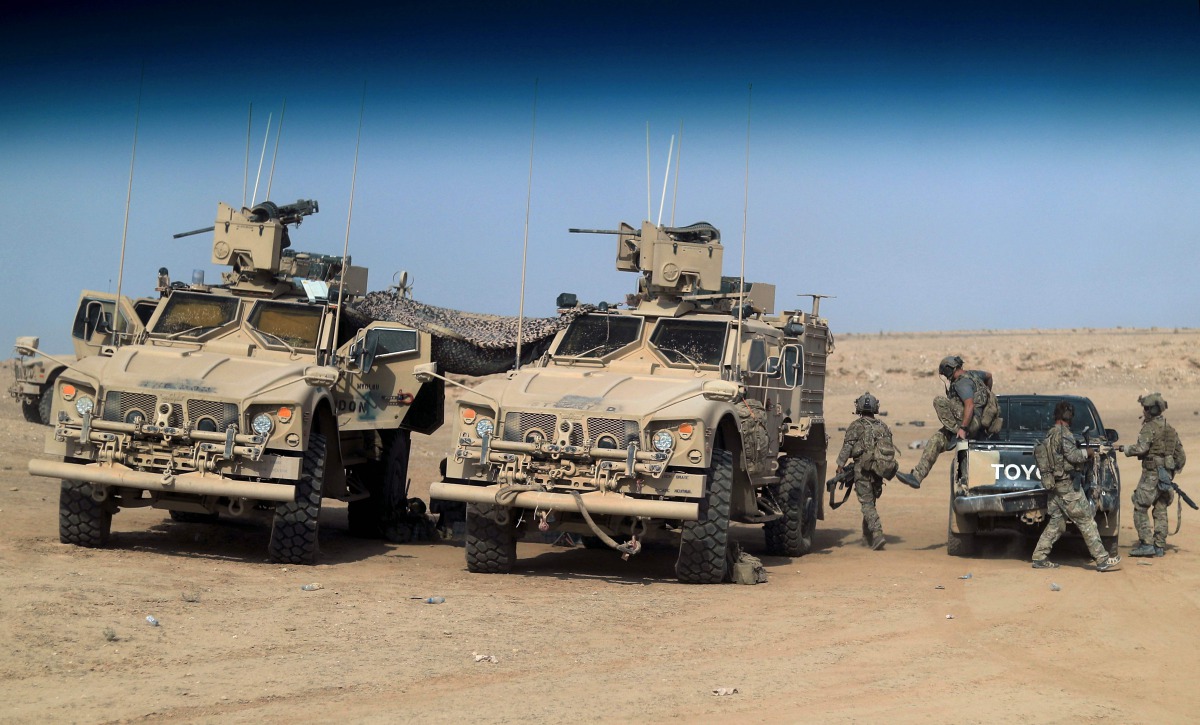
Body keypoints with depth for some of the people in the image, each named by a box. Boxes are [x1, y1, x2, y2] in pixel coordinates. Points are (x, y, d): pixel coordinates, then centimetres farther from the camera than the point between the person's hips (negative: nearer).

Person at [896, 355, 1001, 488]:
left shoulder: (962, 383, -12)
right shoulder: (972, 374, 17)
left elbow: (970, 406, -23)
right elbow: (989, 375, 36)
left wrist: (962, 428, -26)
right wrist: (987, 394, 49)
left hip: (973, 421, -10)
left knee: (939, 401, -20)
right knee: (937, 438, 2)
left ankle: (957, 432, -13)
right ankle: (917, 476, -3)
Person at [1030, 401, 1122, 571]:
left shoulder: (1049, 434, 14)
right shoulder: (1064, 433, -14)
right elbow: (1073, 456, -21)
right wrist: (1088, 453, -3)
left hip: (1053, 486, 9)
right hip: (1067, 486, -9)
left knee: (1056, 522, 13)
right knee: (1086, 522, -5)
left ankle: (1039, 557, 11)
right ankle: (1102, 560, -4)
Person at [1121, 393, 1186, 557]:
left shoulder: (1150, 427, -12)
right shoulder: (1169, 428, 15)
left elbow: (1141, 448, -23)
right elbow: (1180, 454, 19)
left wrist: (1124, 448, -9)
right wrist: (1174, 471, 24)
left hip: (1152, 474, -8)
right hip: (1166, 474, 8)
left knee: (1140, 508, -4)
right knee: (1160, 511, 11)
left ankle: (1146, 544, -10)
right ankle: (1159, 546, 11)